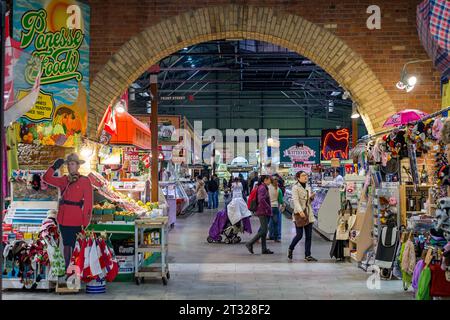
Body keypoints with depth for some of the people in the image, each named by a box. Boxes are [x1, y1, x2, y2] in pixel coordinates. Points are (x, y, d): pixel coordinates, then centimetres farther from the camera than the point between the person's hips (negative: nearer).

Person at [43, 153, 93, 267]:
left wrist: (85, 222, -11)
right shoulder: (64, 180, 11)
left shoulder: (85, 181, -4)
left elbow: (88, 202, -7)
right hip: (63, 219, 5)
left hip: (76, 220, -5)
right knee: (66, 245, 13)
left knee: (76, 247, -1)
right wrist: (54, 167, 2)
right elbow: (47, 178, 15)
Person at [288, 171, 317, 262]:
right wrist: (300, 211, -30)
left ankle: (308, 255, 10)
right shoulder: (295, 187, -6)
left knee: (309, 236, 4)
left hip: (309, 214, 6)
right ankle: (290, 249, 19)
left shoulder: (308, 188, 15)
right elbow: (295, 200, -17)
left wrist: (312, 197, 2)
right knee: (299, 235, -7)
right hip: (299, 214, -6)